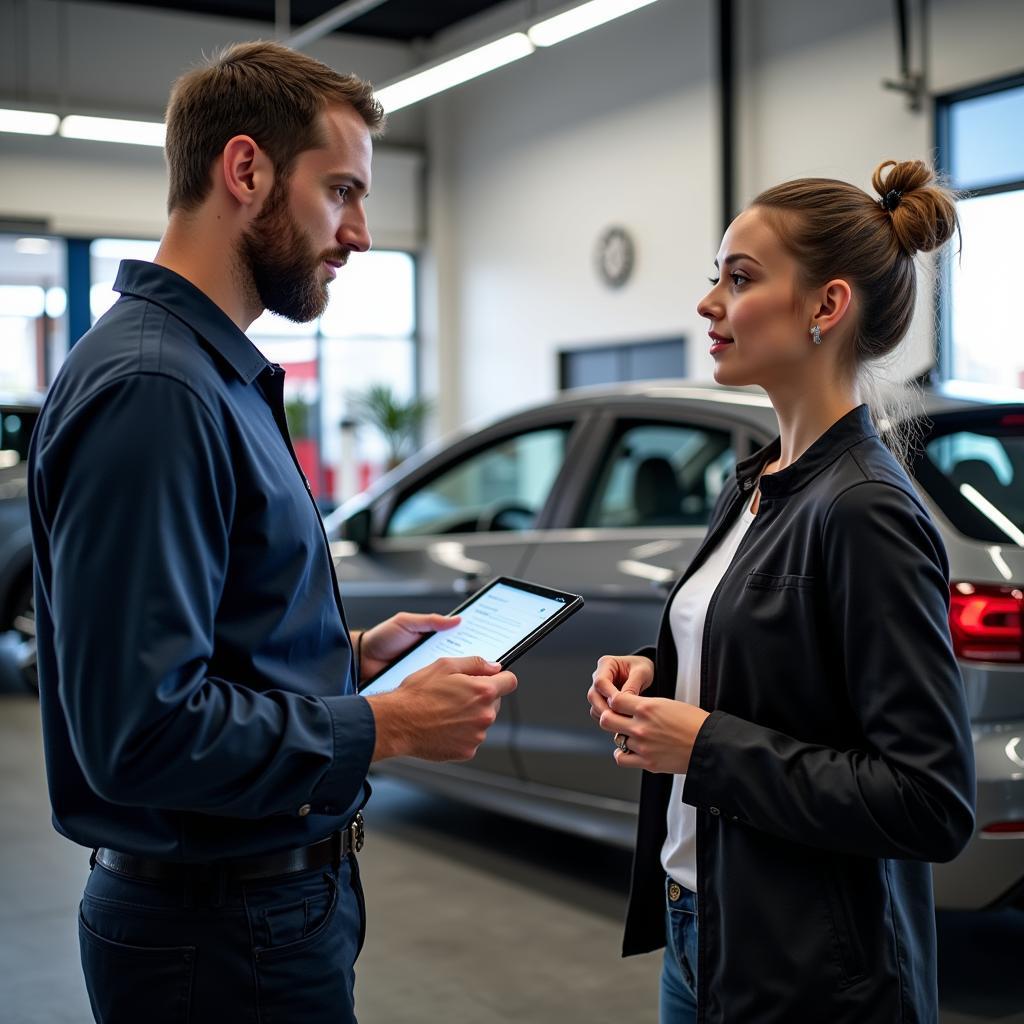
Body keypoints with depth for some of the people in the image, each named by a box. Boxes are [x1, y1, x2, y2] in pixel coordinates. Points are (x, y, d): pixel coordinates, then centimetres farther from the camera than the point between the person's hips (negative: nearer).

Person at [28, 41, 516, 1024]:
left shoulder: (217, 376, 11)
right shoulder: (152, 388, -22)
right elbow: (141, 729, -28)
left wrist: (354, 655, 7)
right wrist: (386, 725, -19)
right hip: (224, 933, -10)